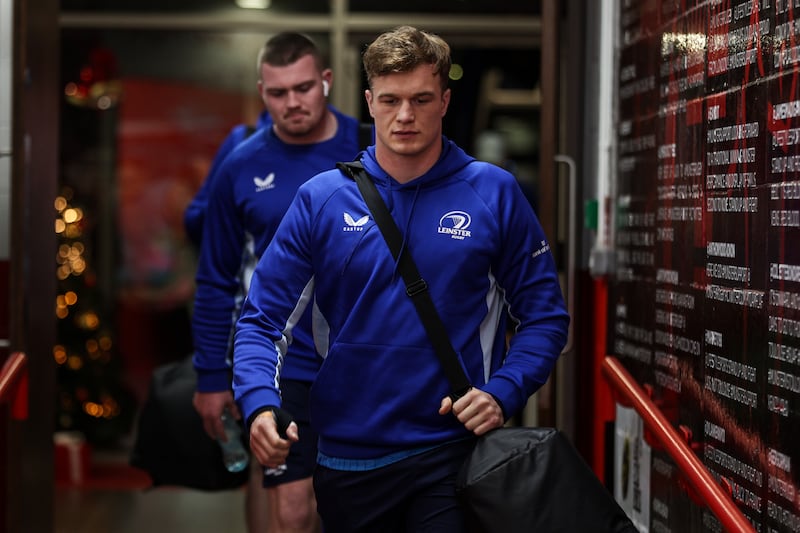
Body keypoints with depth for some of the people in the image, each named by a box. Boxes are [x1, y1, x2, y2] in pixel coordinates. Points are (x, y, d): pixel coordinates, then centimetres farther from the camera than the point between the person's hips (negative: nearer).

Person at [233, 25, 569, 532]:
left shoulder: (495, 194, -1)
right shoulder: (321, 199, 0)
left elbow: (544, 317, 2)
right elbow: (263, 319, -2)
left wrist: (501, 394, -13)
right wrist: (261, 405, -19)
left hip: (453, 451, -1)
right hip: (347, 458, 2)